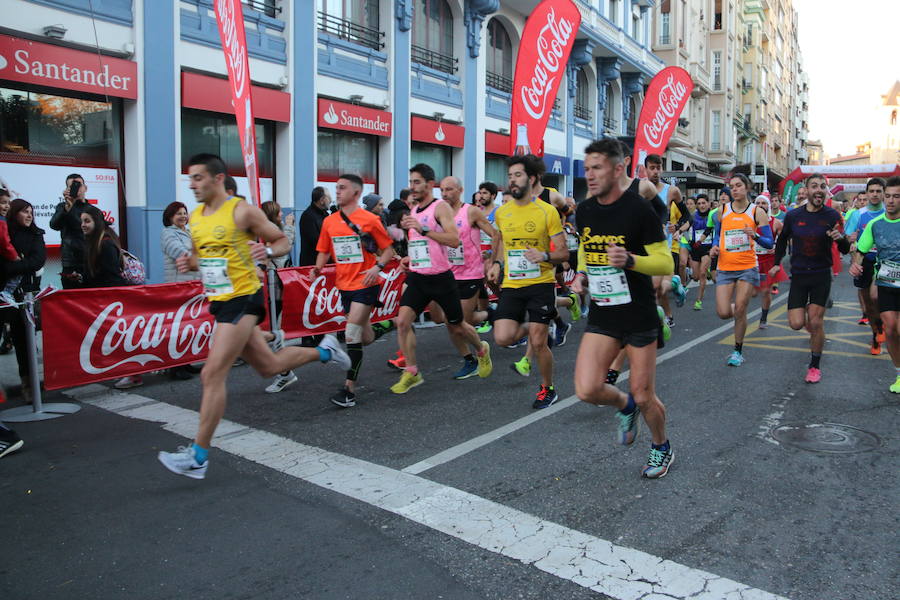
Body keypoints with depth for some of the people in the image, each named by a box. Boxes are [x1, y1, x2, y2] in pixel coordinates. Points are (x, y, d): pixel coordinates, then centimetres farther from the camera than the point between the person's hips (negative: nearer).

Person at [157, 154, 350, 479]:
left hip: (243, 300, -8)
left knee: (212, 375, -11)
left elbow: (284, 241, -4)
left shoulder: (243, 211, -11)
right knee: (269, 366, 18)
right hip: (220, 302, 8)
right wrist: (189, 263, -1)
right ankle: (324, 351, 39)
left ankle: (198, 456, -2)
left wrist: (267, 250, -26)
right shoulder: (195, 217, 10)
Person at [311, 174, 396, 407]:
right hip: (344, 285, 6)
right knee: (366, 338, 15)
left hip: (365, 284, -6)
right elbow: (324, 251, 17)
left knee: (352, 335, -13)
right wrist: (317, 268, -3)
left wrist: (377, 267, -19)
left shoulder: (370, 219, -7)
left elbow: (388, 249, -2)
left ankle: (349, 389, -6)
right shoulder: (329, 221, 7)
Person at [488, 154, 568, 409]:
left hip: (540, 284, -3)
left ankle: (547, 389, 23)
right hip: (511, 285, 4)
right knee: (503, 338, -11)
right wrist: (497, 263, 10)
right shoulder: (501, 212, 6)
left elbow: (563, 253, -4)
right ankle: (529, 330, 25)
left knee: (538, 344, -3)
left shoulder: (547, 211, -6)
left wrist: (544, 256, -24)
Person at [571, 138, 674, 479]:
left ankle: (661, 447, 36)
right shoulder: (584, 211, 4)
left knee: (643, 397, 5)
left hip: (638, 316, -4)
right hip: (601, 314, 4)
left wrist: (630, 260, -28)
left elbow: (666, 263, -10)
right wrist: (581, 273, 2)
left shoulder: (640, 210, -13)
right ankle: (625, 406, 26)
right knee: (587, 390, -9)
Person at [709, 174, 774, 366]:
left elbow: (770, 243, -1)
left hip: (747, 268, -2)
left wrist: (755, 236, -21)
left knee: (739, 311, -2)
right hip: (725, 268, 2)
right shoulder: (722, 210, 5)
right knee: (723, 313, -6)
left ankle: (738, 350, 18)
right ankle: (738, 310, 33)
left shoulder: (757, 212, -1)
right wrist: (714, 246, -2)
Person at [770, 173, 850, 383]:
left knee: (816, 322, -4)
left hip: (821, 276, -1)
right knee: (796, 323, -5)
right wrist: (776, 263, 14)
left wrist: (840, 238, -25)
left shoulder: (832, 216, -6)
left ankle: (815, 366, 14)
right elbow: (783, 240, 17)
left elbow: (845, 250, -4)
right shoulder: (793, 216, -2)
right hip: (798, 276, 1)